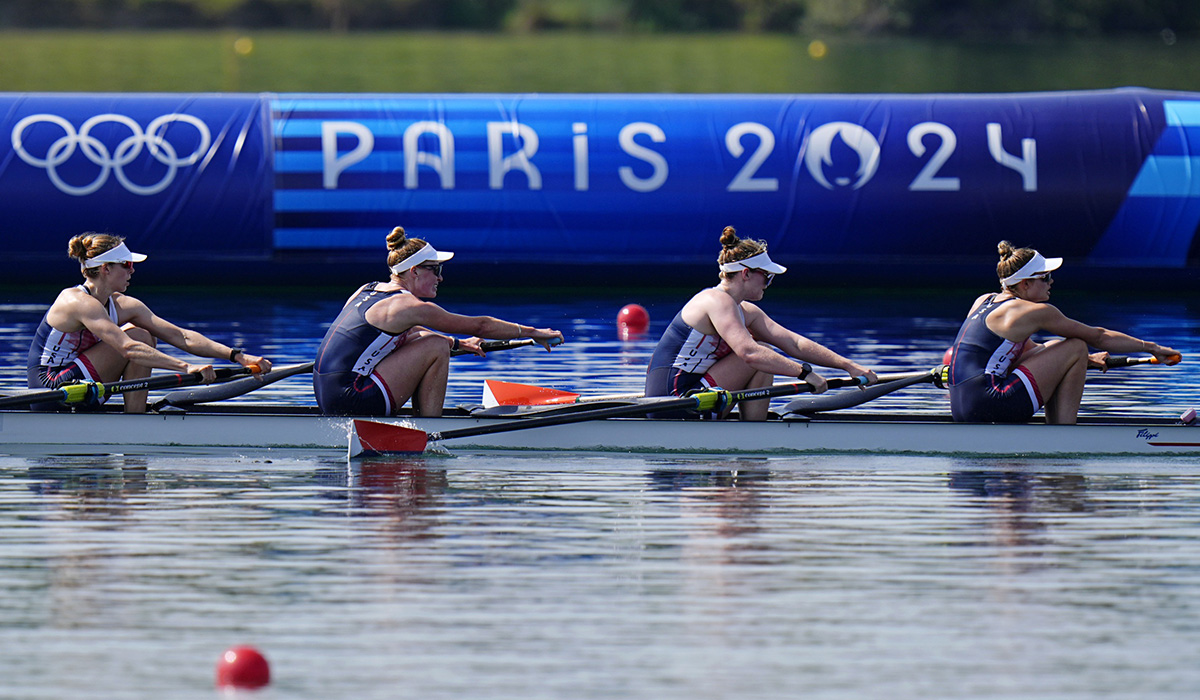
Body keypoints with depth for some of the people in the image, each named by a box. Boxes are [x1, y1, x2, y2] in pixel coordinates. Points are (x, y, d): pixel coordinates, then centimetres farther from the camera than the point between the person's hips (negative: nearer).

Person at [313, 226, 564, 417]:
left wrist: (457, 343, 38)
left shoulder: (368, 290, 15)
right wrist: (532, 332, 6)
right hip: (352, 400, -10)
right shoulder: (409, 306, -11)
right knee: (436, 347, -6)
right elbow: (479, 326, -4)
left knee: (419, 337, 23)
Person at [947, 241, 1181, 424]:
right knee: (1076, 348, 0)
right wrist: (1151, 347, 15)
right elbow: (1098, 337, 5)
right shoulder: (1035, 312, -4)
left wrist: (1084, 359, 31)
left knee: (1054, 348, 25)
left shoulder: (985, 301, 20)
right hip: (987, 404, -9)